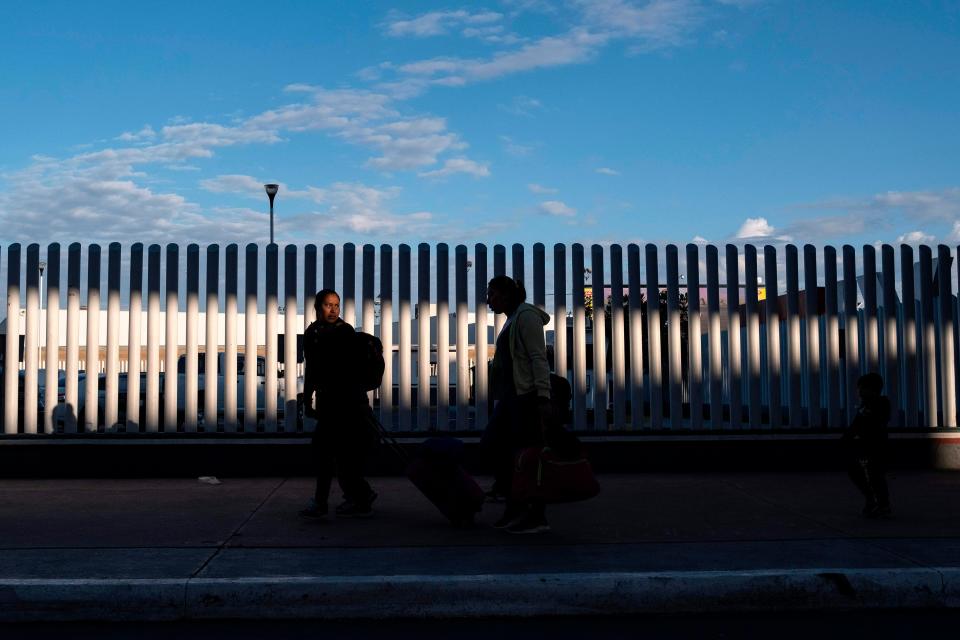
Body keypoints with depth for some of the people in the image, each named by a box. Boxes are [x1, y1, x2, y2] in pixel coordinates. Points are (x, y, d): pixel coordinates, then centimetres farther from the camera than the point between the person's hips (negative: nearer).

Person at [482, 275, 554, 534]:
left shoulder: (526, 316, -8)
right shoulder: (511, 320, 20)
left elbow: (539, 358, -16)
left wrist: (543, 397, -24)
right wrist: (500, 398, 20)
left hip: (528, 394, -10)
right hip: (511, 394, 10)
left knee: (528, 453, -6)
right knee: (493, 442, 6)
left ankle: (538, 517, 0)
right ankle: (515, 504, 13)